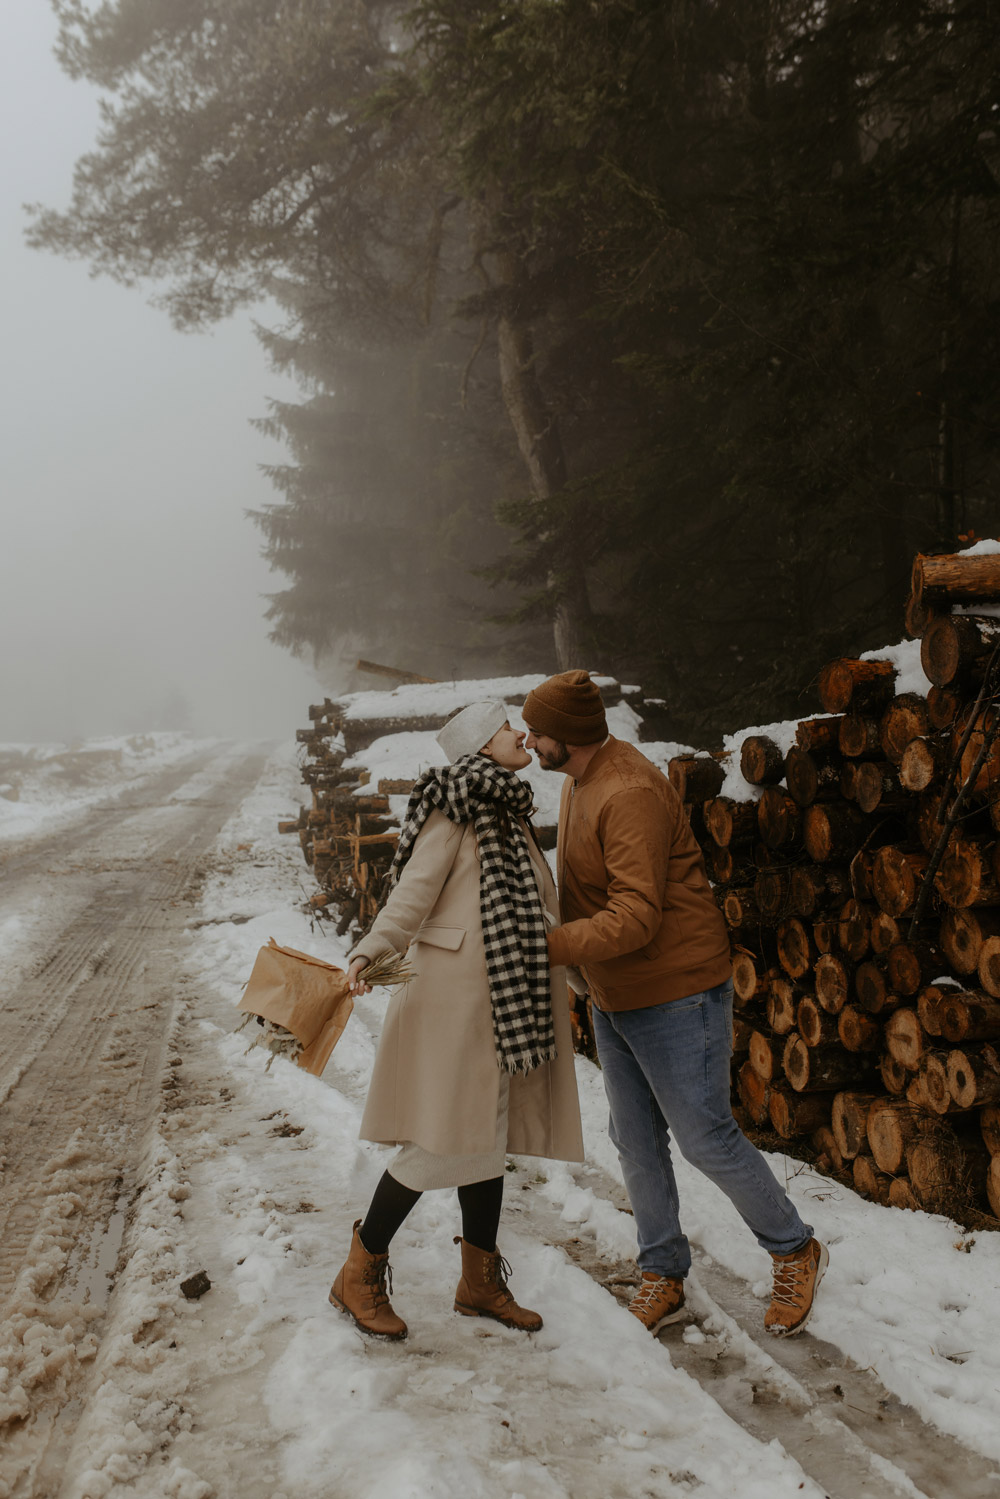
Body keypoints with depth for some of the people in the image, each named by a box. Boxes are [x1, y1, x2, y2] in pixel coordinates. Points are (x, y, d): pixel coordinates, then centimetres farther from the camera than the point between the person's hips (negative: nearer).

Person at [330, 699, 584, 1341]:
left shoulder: (508, 812, 20)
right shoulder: (456, 803, -7)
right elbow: (416, 888, -15)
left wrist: (584, 970, 31)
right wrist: (370, 951, -29)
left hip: (507, 999, 9)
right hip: (455, 993, -8)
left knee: (488, 1137, 14)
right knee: (442, 1140, -7)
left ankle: (481, 1281, 26)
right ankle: (360, 1275, 9)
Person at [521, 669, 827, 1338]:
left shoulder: (631, 794, -25)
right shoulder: (577, 782, 7)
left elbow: (635, 918, -31)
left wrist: (545, 947, -29)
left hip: (676, 995, -9)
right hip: (613, 1000, 9)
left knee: (706, 1138, 1)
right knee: (637, 1141, 14)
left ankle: (795, 1250, 23)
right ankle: (664, 1275, 29)